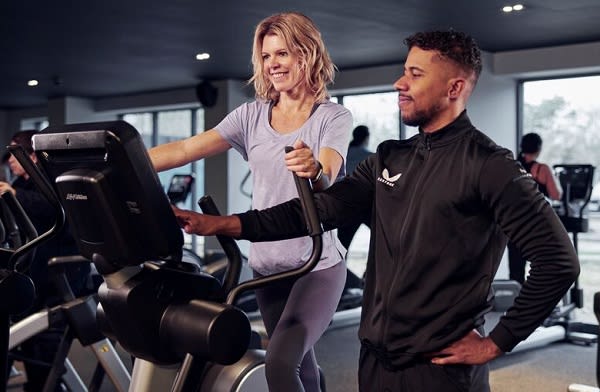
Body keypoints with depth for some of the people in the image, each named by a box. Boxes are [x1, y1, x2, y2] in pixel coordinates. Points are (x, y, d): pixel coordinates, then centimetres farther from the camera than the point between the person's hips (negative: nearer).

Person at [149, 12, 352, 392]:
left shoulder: (334, 117, -6)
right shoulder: (252, 116, 4)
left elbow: (327, 177, -24)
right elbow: (185, 150, -5)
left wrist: (313, 171, -49)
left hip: (319, 264, -4)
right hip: (267, 265, 5)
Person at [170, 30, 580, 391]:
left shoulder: (488, 165, -11)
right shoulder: (389, 159, 9)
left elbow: (559, 260, -14)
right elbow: (321, 209, 2)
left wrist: (497, 342, -13)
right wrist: (225, 224, -7)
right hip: (376, 358, 6)